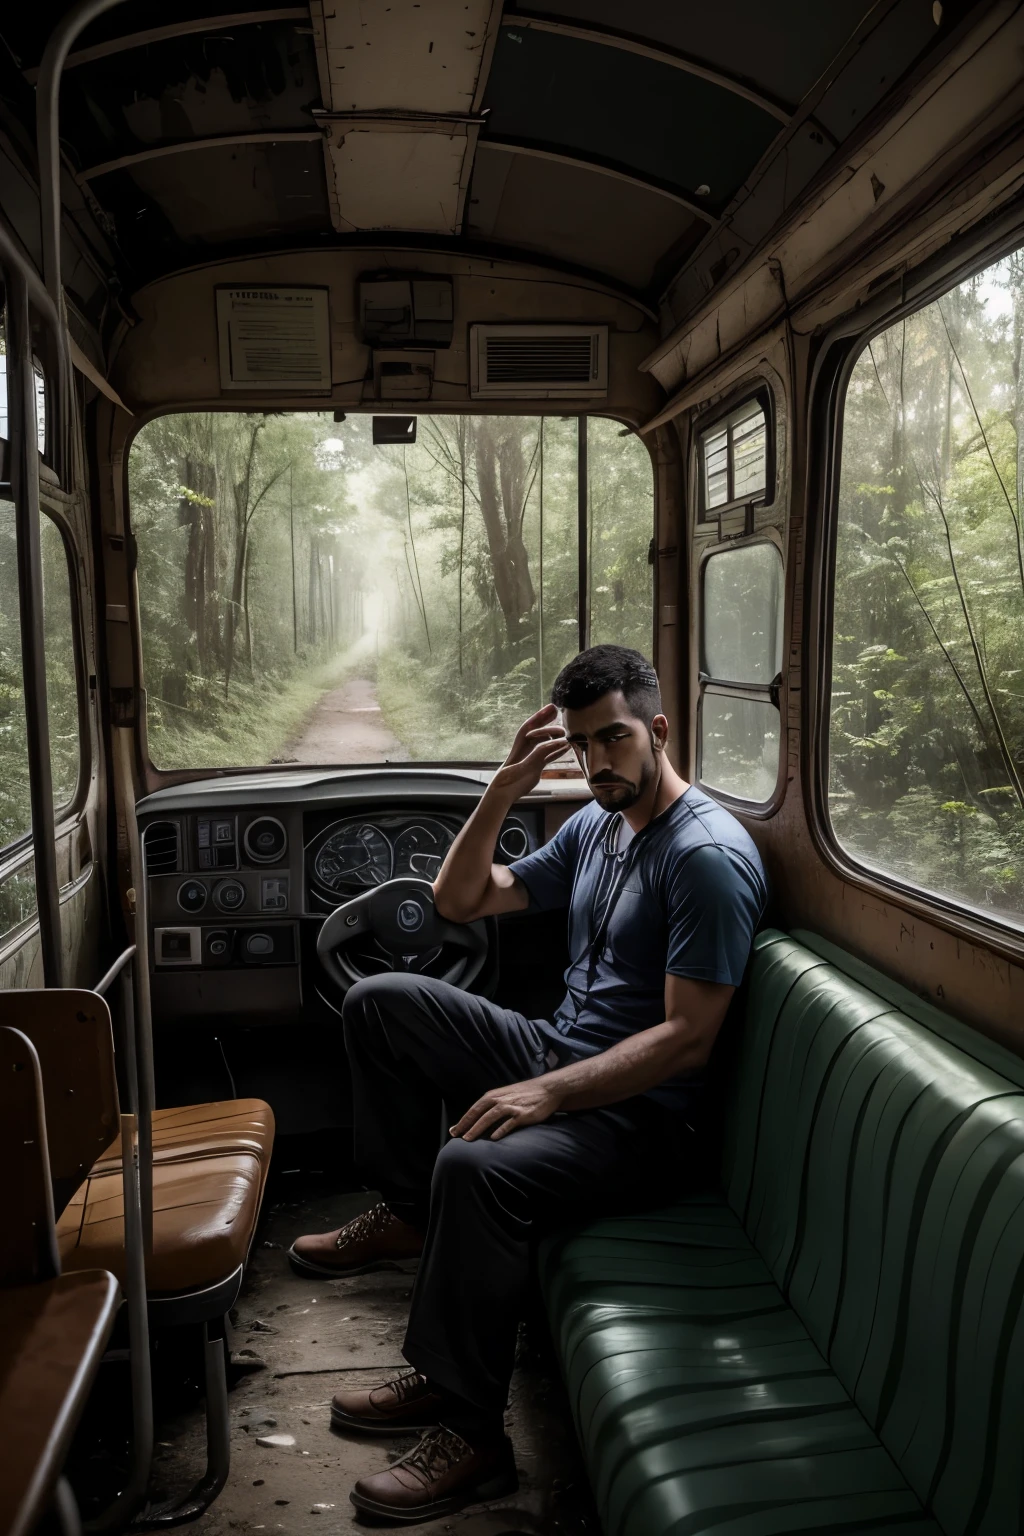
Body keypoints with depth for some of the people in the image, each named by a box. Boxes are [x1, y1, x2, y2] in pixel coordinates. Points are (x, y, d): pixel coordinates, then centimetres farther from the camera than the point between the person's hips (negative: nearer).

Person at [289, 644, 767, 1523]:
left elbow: (687, 1039, -23)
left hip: (641, 1113, -9)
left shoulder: (710, 856, -19)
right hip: (560, 1056, 9)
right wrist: (502, 793, -3)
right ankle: (408, 1215, 14)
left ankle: (469, 1431, -16)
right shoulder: (594, 826, 9)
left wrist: (546, 1094, -29)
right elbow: (460, 901, 11)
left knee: (475, 1166, -35)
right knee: (381, 1001, 3)